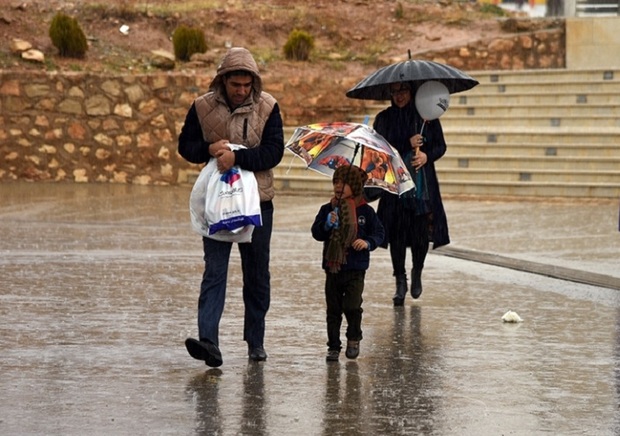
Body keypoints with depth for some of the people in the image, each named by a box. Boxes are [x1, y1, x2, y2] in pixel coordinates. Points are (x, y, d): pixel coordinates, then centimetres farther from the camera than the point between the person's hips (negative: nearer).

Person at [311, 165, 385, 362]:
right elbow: (316, 233, -3)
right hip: (332, 267, 2)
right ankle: (333, 346, 16)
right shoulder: (327, 209, 3)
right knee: (333, 309, 7)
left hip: (355, 269, -2)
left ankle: (354, 339, 13)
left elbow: (378, 233, 4)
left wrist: (368, 242, -15)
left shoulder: (365, 211, -1)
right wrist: (327, 224, -22)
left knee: (352, 306, -10)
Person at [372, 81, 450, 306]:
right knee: (396, 233, -4)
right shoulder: (384, 118, 4)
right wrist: (407, 144, -14)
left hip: (423, 184, 0)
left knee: (421, 232, -2)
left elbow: (441, 146, 8)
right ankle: (400, 281, 7)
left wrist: (427, 155, -13)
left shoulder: (427, 116, 4)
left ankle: (417, 273, 23)